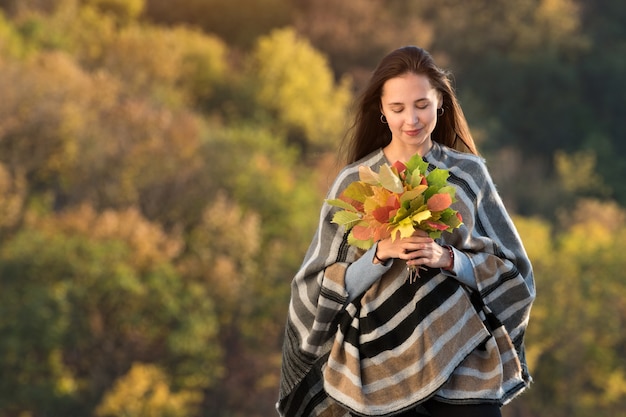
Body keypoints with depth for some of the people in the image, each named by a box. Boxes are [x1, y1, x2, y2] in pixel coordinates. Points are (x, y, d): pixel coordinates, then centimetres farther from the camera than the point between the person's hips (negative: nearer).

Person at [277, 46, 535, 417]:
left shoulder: (468, 173, 2)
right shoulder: (354, 182, 0)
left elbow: (513, 274, 5)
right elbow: (323, 290, -1)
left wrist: (449, 259, -12)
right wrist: (381, 254, -17)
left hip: (461, 364, 0)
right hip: (380, 368, 0)